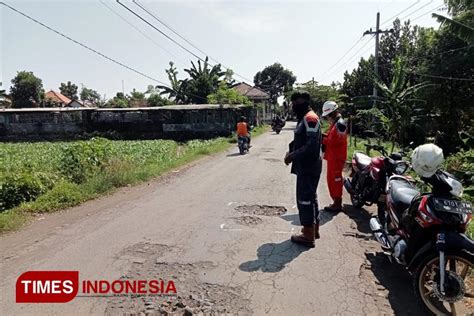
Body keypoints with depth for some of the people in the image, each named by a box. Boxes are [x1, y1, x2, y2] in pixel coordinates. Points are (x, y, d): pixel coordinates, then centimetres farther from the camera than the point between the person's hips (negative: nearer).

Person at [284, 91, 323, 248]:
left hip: (308, 166, -11)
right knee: (310, 197, 18)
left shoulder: (309, 118, -18)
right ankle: (314, 229, 31)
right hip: (307, 165, 11)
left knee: (304, 199, -4)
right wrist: (291, 151, 5)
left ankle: (308, 236, 5)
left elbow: (312, 145, -26)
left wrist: (293, 156, -20)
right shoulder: (304, 118, 16)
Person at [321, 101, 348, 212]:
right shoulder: (334, 123, 17)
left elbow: (336, 141, -23)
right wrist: (324, 136, 2)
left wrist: (323, 139, -16)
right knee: (332, 179, 15)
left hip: (337, 158, -10)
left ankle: (337, 204, 3)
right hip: (332, 157, 10)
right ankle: (336, 202, 26)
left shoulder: (340, 124, -15)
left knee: (335, 180, -5)